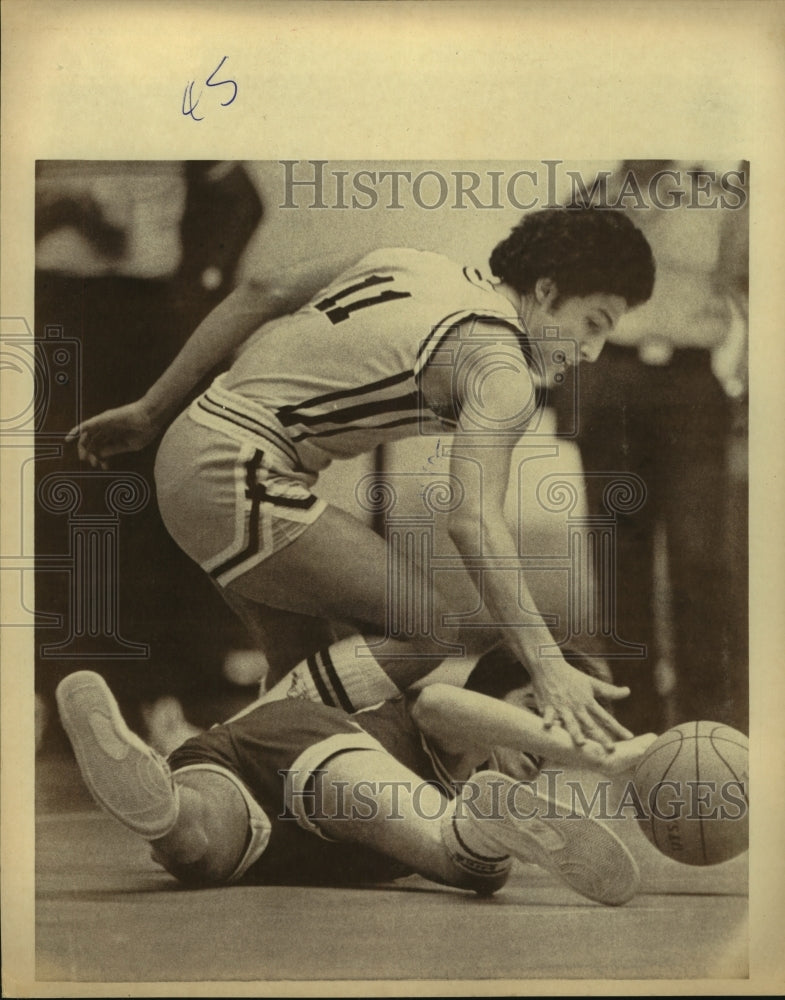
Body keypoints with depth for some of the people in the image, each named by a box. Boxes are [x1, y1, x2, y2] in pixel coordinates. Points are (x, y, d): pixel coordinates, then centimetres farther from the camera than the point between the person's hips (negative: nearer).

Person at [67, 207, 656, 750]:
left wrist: (149, 412, 17)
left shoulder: (413, 263, 13)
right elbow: (474, 521, -28)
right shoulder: (502, 372, -12)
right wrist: (546, 667, -32)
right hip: (238, 480, -10)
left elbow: (259, 297, 13)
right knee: (436, 628, -13)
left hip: (193, 444, 10)